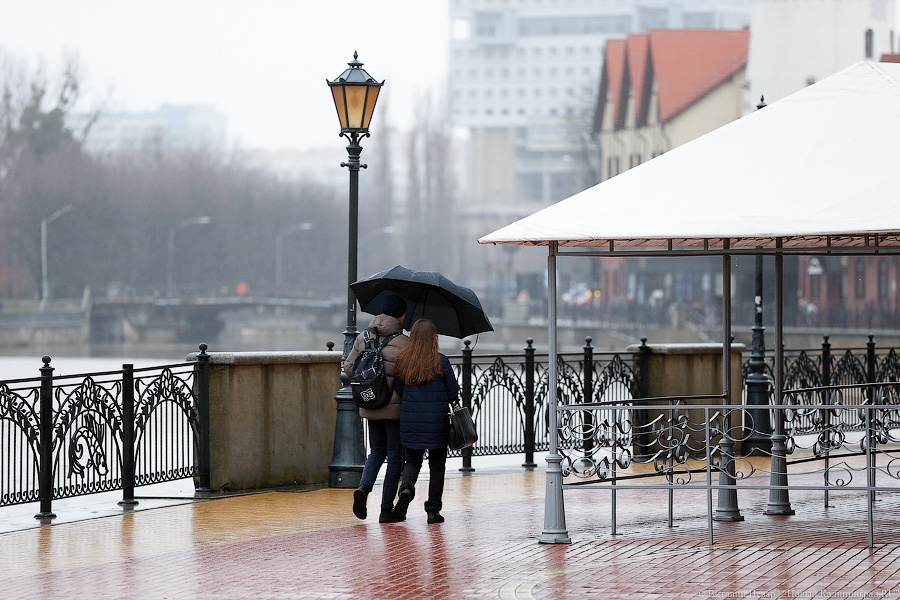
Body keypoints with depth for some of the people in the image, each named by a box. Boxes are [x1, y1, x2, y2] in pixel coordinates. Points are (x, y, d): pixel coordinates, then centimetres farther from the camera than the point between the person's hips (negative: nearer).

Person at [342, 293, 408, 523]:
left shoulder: (363, 338, 2)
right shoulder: (403, 343, -15)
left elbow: (348, 367, 4)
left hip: (370, 407, 5)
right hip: (395, 407, -5)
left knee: (376, 452, 20)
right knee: (395, 456, 6)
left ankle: (363, 487, -6)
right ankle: (387, 509, 7)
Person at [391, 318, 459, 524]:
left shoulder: (403, 361, -3)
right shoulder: (441, 362, -9)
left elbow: (398, 390, 5)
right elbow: (453, 393, -3)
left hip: (410, 421, 2)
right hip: (437, 421, -2)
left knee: (412, 460, 16)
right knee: (437, 465, 11)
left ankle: (406, 487, -15)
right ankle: (433, 510, 10)